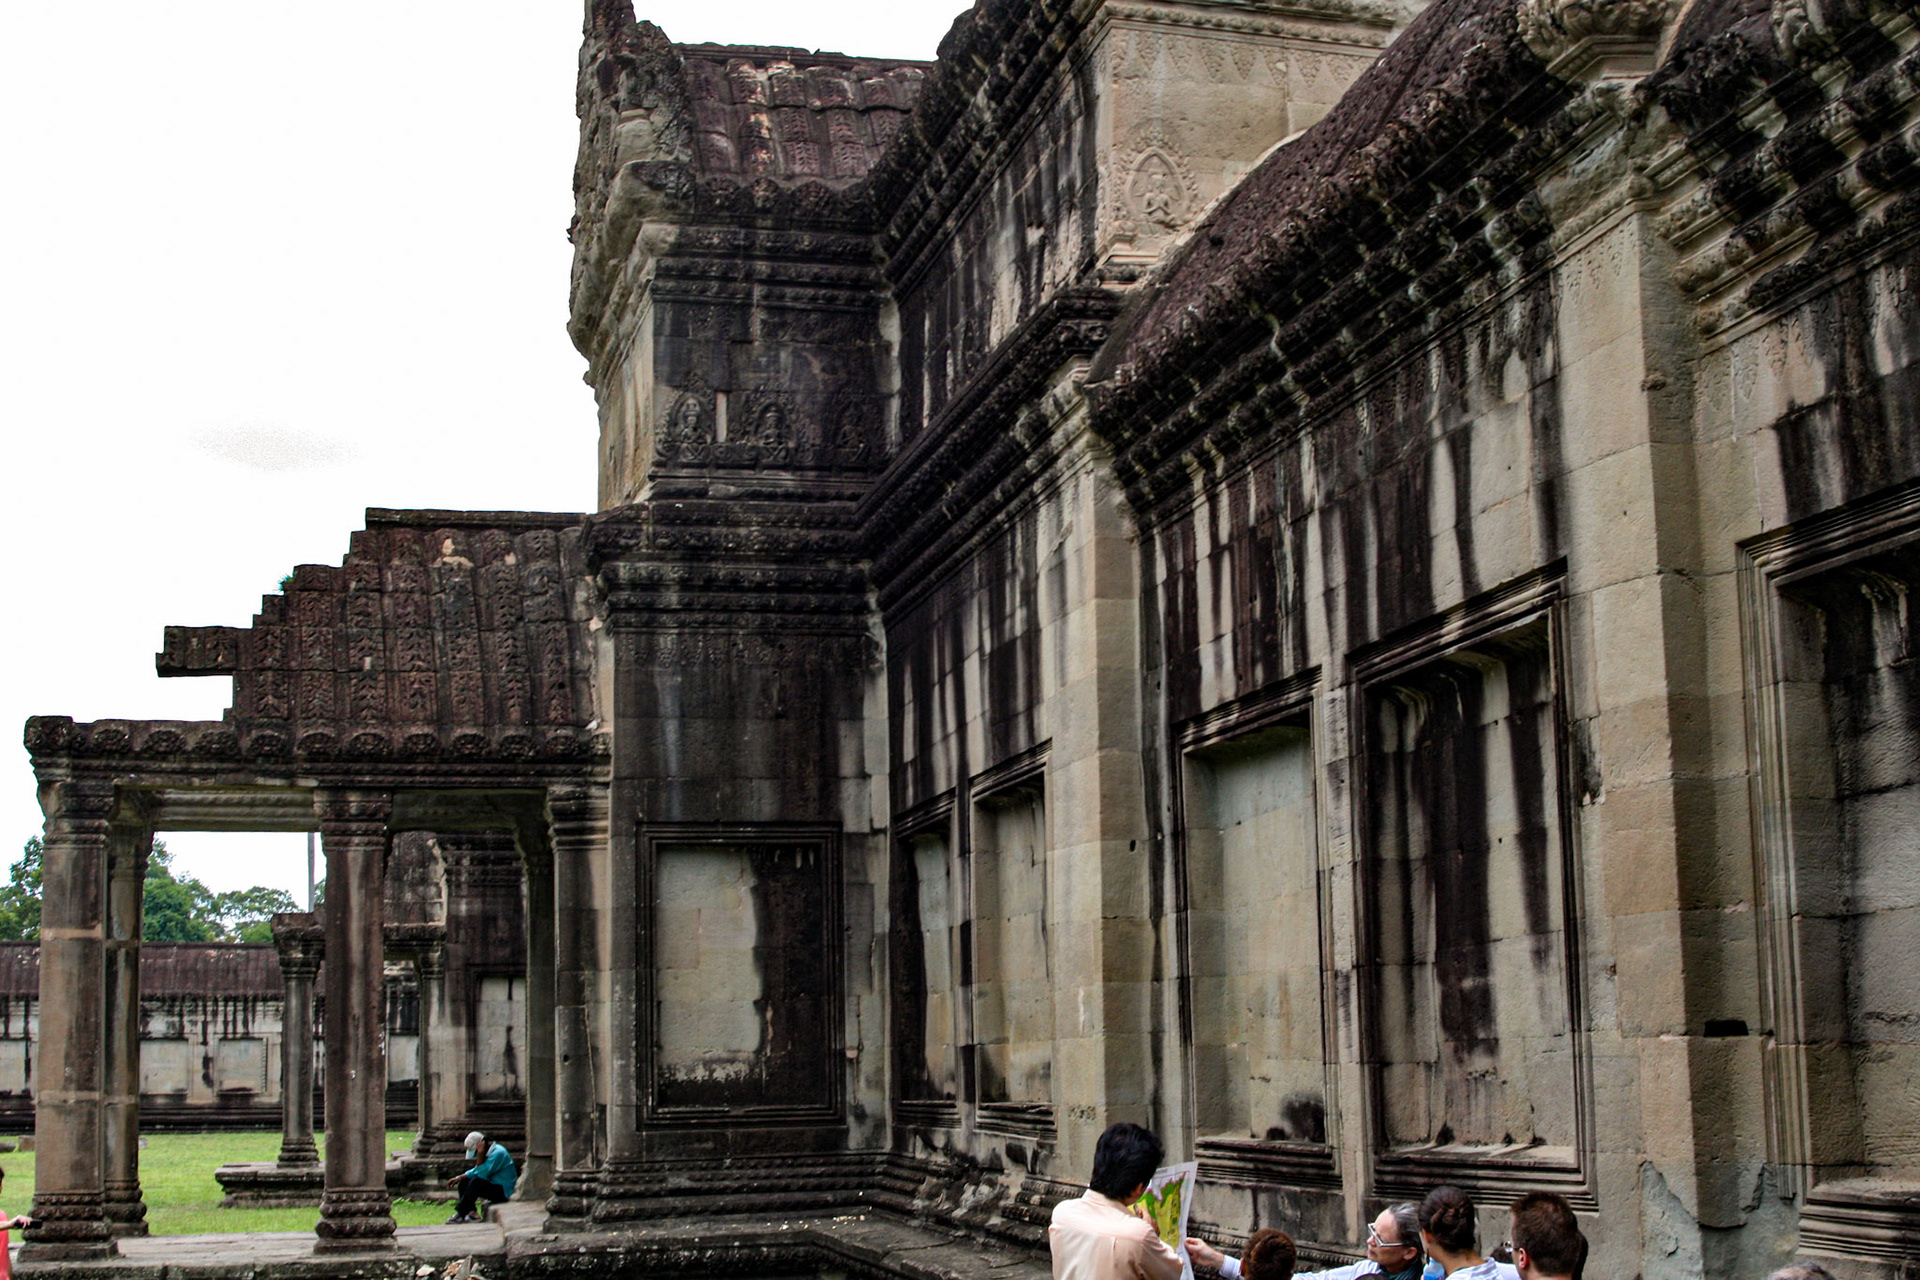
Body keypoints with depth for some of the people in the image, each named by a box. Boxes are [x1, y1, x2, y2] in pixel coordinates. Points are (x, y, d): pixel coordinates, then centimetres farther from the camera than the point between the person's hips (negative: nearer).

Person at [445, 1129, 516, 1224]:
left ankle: (461, 1214, -20)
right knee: (463, 1182, 4)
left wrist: (480, 1155, -25)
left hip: (503, 1191, -10)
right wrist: (459, 1178, 8)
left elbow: (481, 1173, -24)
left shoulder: (498, 1153, -20)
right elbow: (476, 1171, 18)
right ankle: (472, 1213, -13)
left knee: (475, 1182, -29)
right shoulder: (488, 1152, 10)